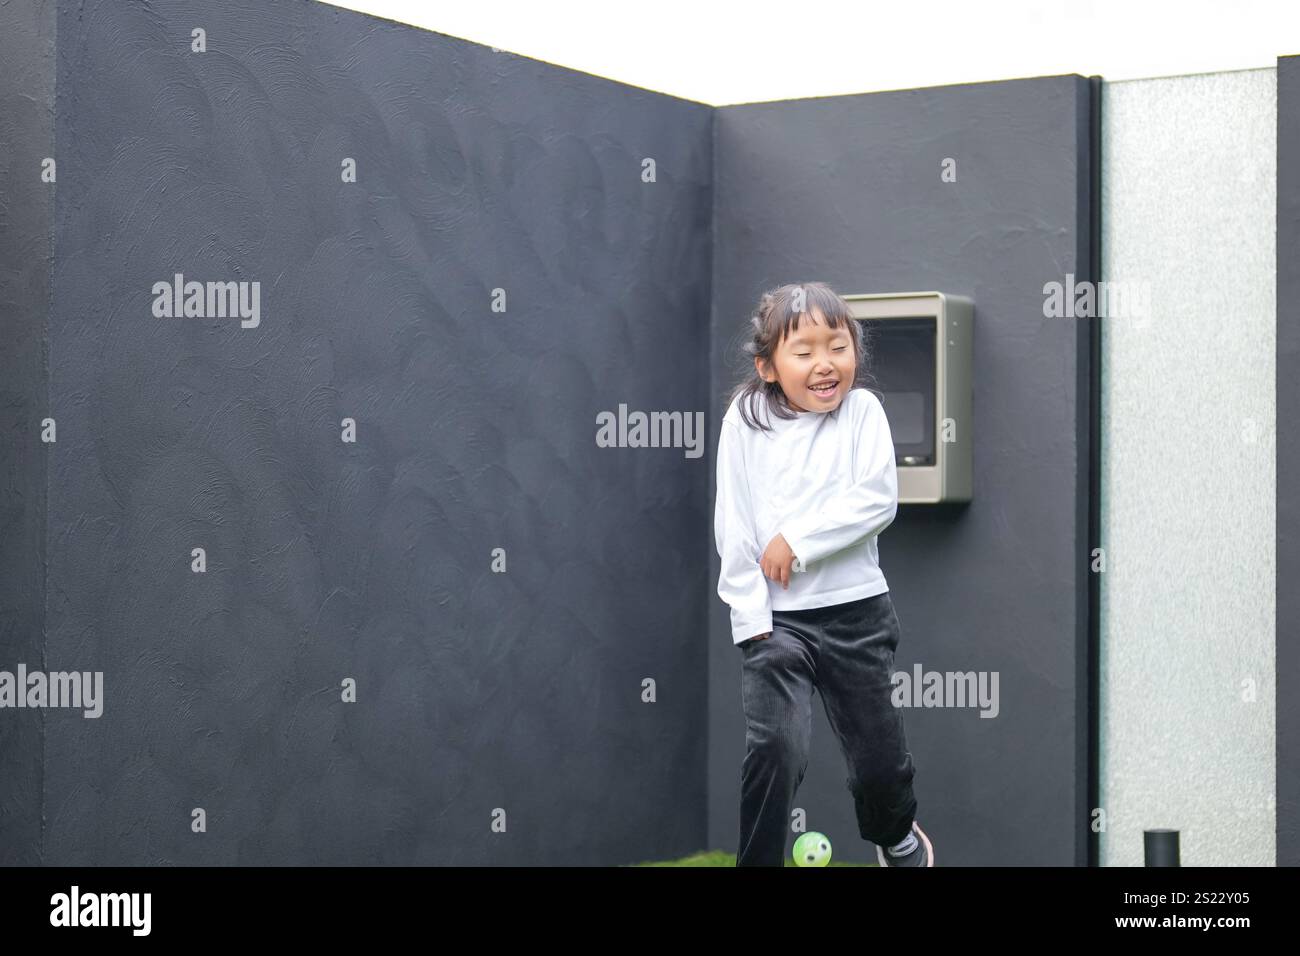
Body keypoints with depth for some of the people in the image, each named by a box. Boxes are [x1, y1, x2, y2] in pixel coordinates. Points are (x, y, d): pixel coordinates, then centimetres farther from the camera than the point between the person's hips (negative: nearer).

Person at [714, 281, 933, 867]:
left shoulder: (862, 409, -2)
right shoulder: (745, 419, -2)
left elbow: (877, 499, -13)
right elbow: (733, 524, -4)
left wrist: (798, 539, -19)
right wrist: (751, 615, -9)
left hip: (854, 609, 1)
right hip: (774, 618, -1)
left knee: (876, 753, 11)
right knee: (776, 746, -18)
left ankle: (897, 834, 43)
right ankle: (758, 860, -3)